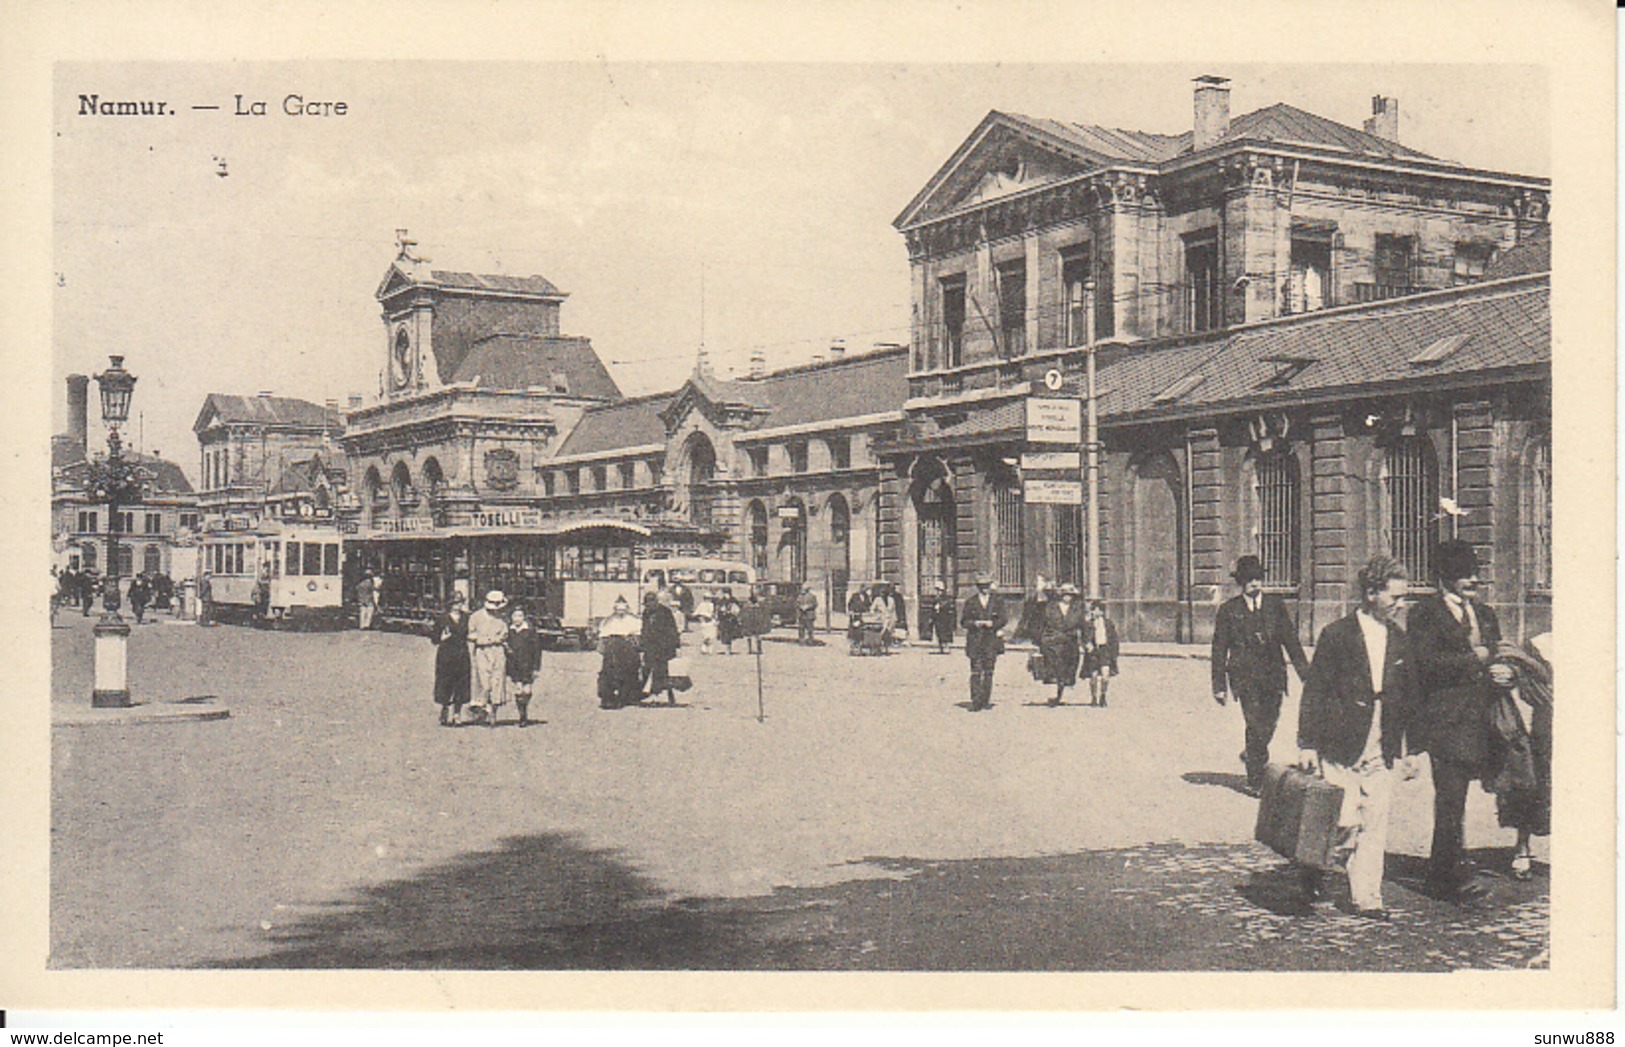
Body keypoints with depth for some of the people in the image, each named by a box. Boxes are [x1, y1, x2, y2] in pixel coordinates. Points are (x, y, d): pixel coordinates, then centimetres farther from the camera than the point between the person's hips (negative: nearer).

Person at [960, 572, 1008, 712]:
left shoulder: (998, 600, 9)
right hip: (975, 640, -1)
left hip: (992, 639, 1)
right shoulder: (970, 601, 7)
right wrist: (975, 623, -11)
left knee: (989, 671, 2)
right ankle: (975, 701, -11)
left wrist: (992, 623, -12)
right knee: (976, 671, -8)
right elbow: (963, 622, 7)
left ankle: (986, 700, 10)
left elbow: (1003, 619, 6)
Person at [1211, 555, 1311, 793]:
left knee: (1269, 724, 7)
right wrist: (1219, 685, 2)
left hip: (1272, 675, 3)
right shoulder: (1229, 610, 3)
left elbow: (1290, 639, 9)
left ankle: (1251, 755, 37)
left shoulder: (1275, 605, 9)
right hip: (1244, 676, -3)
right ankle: (1256, 780, 0)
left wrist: (1305, 673, 2)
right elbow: (1219, 648, 5)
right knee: (1256, 726, -10)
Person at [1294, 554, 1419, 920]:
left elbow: (1408, 695, 17)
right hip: (1340, 749, -5)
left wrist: (1409, 745, 12)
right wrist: (1307, 744, -8)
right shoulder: (1336, 635, -6)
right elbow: (1314, 691, -6)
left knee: (1375, 827, 3)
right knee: (1345, 823, -6)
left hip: (1380, 752, 5)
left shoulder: (1398, 640, 10)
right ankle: (1314, 866, 20)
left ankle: (1366, 897, 11)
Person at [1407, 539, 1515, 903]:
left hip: (1477, 719, 7)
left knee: (1454, 797, 9)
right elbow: (1426, 662, -16)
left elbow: (1495, 659, 29)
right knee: (1451, 795, -10)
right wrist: (1474, 661, -12)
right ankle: (1449, 873, -4)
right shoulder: (1425, 613, -3)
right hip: (1444, 718, -7)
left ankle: (1441, 870, 18)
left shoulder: (1485, 614, 21)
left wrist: (1502, 673, 7)